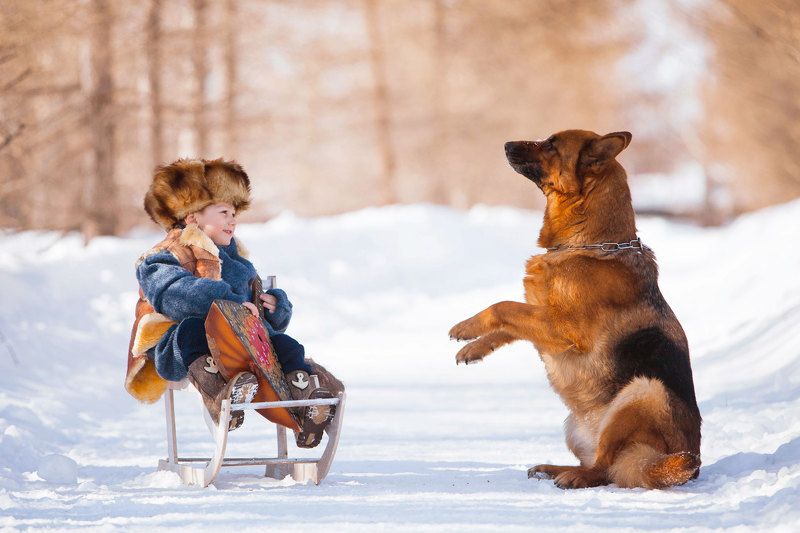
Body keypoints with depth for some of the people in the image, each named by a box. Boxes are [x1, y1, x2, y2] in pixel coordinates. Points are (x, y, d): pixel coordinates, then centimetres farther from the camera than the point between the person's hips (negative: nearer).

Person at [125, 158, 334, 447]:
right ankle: (217, 393, -61)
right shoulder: (161, 260, 8)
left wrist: (274, 305, 6)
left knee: (285, 344, -19)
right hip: (175, 352, -5)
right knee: (193, 328, -38)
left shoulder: (237, 261, 32)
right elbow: (175, 294, -17)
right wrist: (230, 302, -26)